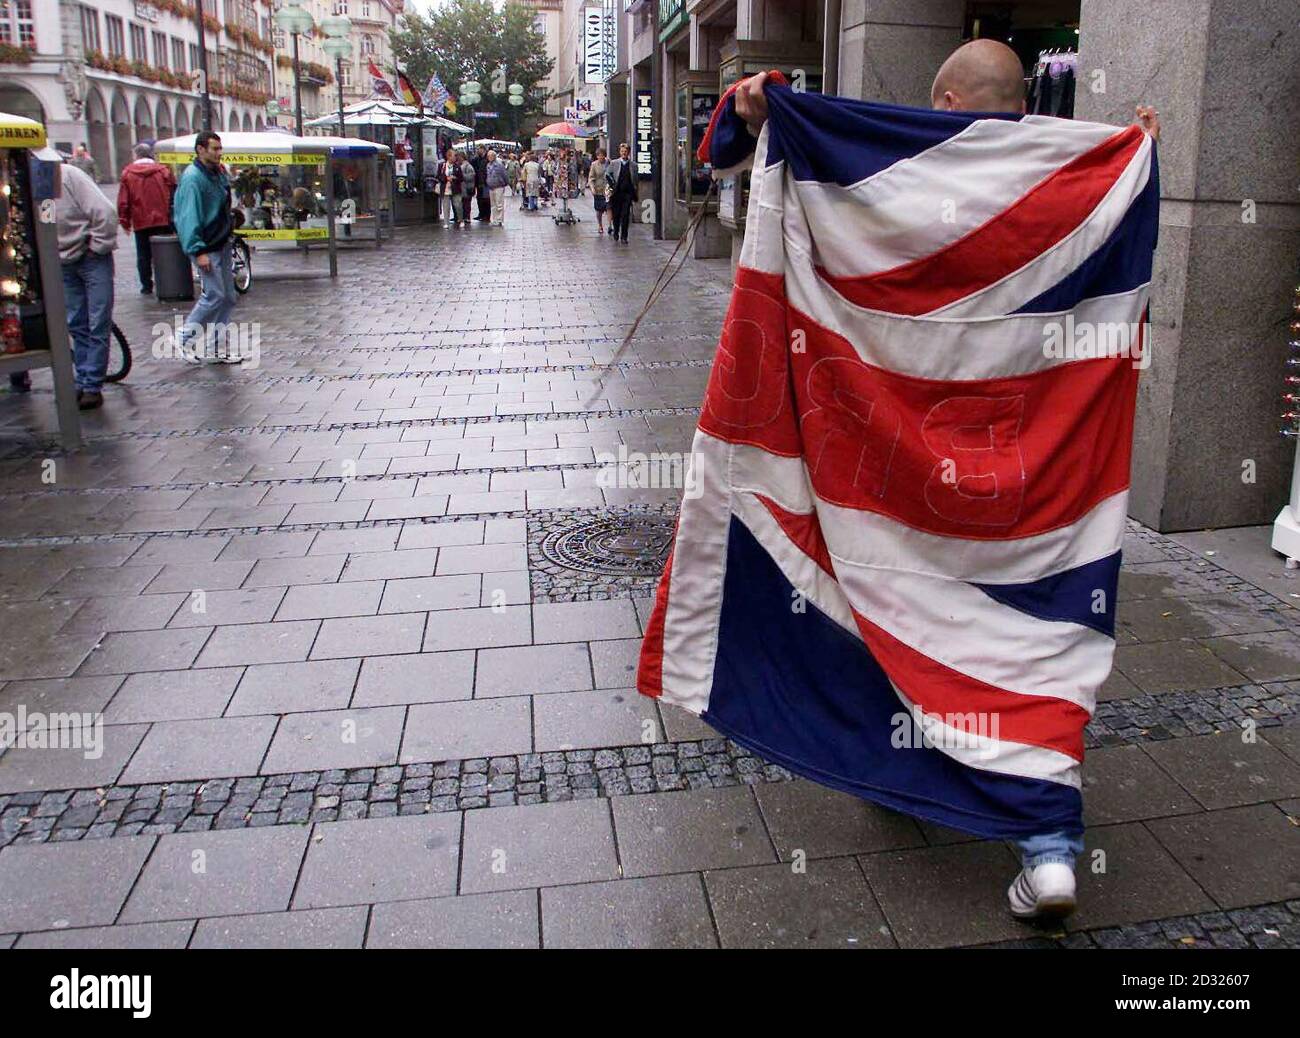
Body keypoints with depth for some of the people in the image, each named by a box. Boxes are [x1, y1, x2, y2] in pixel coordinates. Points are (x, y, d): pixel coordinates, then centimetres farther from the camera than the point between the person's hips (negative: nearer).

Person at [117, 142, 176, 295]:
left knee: (143, 255, 9)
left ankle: (146, 285, 12)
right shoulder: (163, 170, -1)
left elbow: (123, 201, 0)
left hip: (140, 222, 0)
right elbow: (174, 195, -1)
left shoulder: (127, 173, 0)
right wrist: (173, 217, 9)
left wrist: (124, 221, 9)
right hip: (163, 220, 0)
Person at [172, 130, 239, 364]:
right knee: (214, 296, -9)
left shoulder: (218, 173, 11)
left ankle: (221, 347, 18)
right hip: (206, 248, -9)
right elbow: (188, 217, -22)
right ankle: (186, 341, 6)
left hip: (222, 244, 9)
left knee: (229, 297, 9)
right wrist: (198, 250, -25)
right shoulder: (192, 178, -17)